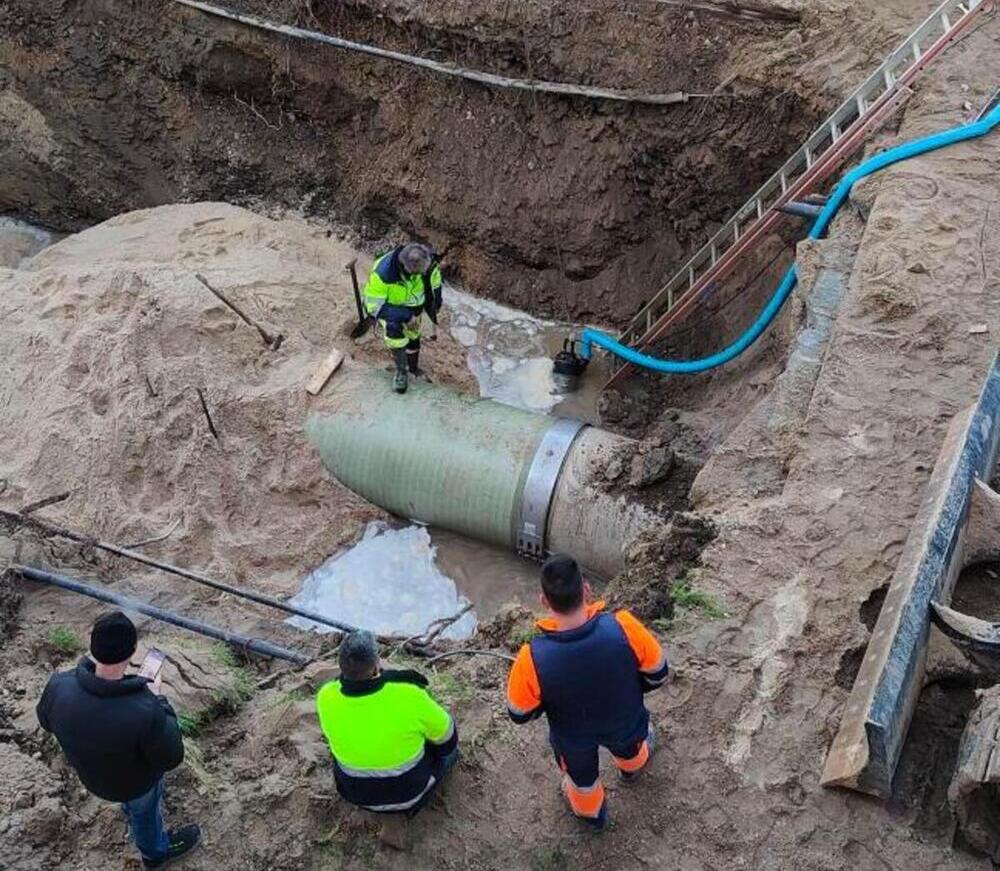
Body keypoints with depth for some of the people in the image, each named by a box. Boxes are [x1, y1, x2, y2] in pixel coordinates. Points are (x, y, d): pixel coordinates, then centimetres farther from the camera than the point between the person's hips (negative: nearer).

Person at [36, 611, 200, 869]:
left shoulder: (59, 686, -34)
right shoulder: (146, 712, -47)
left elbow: (46, 720, -8)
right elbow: (171, 758, -26)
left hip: (90, 772, 5)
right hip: (135, 782, -4)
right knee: (144, 811, 30)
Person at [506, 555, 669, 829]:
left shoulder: (533, 658, -40)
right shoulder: (622, 628, -39)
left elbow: (520, 713, -19)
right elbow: (657, 673, -18)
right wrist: (627, 690, 2)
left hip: (573, 737, -1)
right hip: (625, 722, 1)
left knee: (581, 774, 35)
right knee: (628, 745, 39)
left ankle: (592, 813, 65)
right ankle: (632, 766, 73)